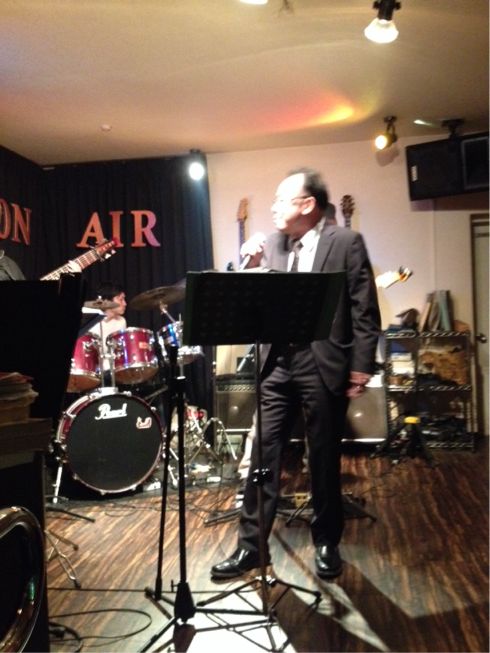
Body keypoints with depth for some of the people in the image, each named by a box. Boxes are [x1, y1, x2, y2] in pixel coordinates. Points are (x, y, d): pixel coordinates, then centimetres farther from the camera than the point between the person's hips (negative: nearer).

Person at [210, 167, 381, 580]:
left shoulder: (347, 242, -3)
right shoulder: (273, 244, 10)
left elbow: (365, 312, -6)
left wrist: (361, 369, -10)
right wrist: (253, 267, -7)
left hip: (324, 365, -4)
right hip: (278, 364, 4)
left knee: (325, 459, 9)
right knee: (263, 456, 5)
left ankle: (326, 543, 28)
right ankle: (251, 545, 17)